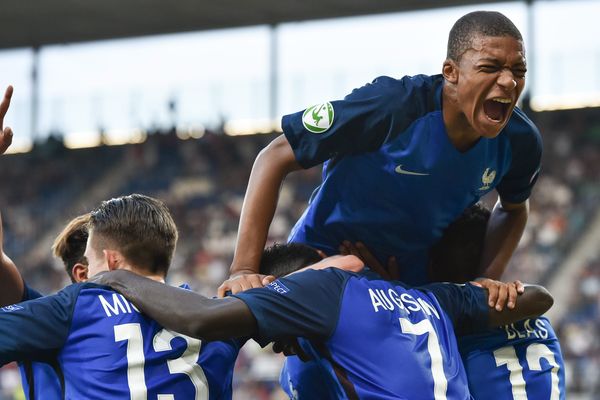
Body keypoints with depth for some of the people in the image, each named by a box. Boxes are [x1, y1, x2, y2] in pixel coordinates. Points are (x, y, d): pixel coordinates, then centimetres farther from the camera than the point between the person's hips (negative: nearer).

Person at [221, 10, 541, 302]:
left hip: (416, 278, 5)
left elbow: (513, 209, 11)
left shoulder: (520, 141, -15)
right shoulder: (391, 107, -31)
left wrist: (488, 280, -7)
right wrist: (243, 270, -30)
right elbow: (277, 157, -24)